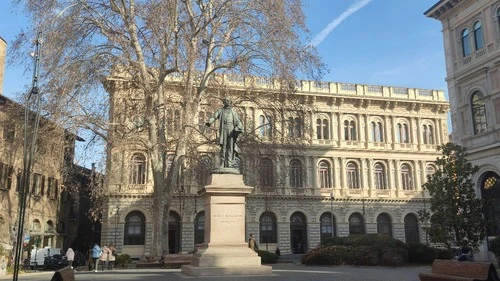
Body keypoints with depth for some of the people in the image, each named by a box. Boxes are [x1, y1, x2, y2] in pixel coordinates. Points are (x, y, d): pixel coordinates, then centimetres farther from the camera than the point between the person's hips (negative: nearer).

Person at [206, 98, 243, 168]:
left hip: (231, 130, 0)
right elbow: (214, 117, 1)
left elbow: (238, 121, 10)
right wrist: (209, 122, -21)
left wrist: (238, 129, -9)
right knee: (223, 147, -5)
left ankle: (230, 164, -12)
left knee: (231, 146, -8)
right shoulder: (220, 111, 18)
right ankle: (223, 164, -6)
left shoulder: (233, 111, 20)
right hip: (223, 130, 0)